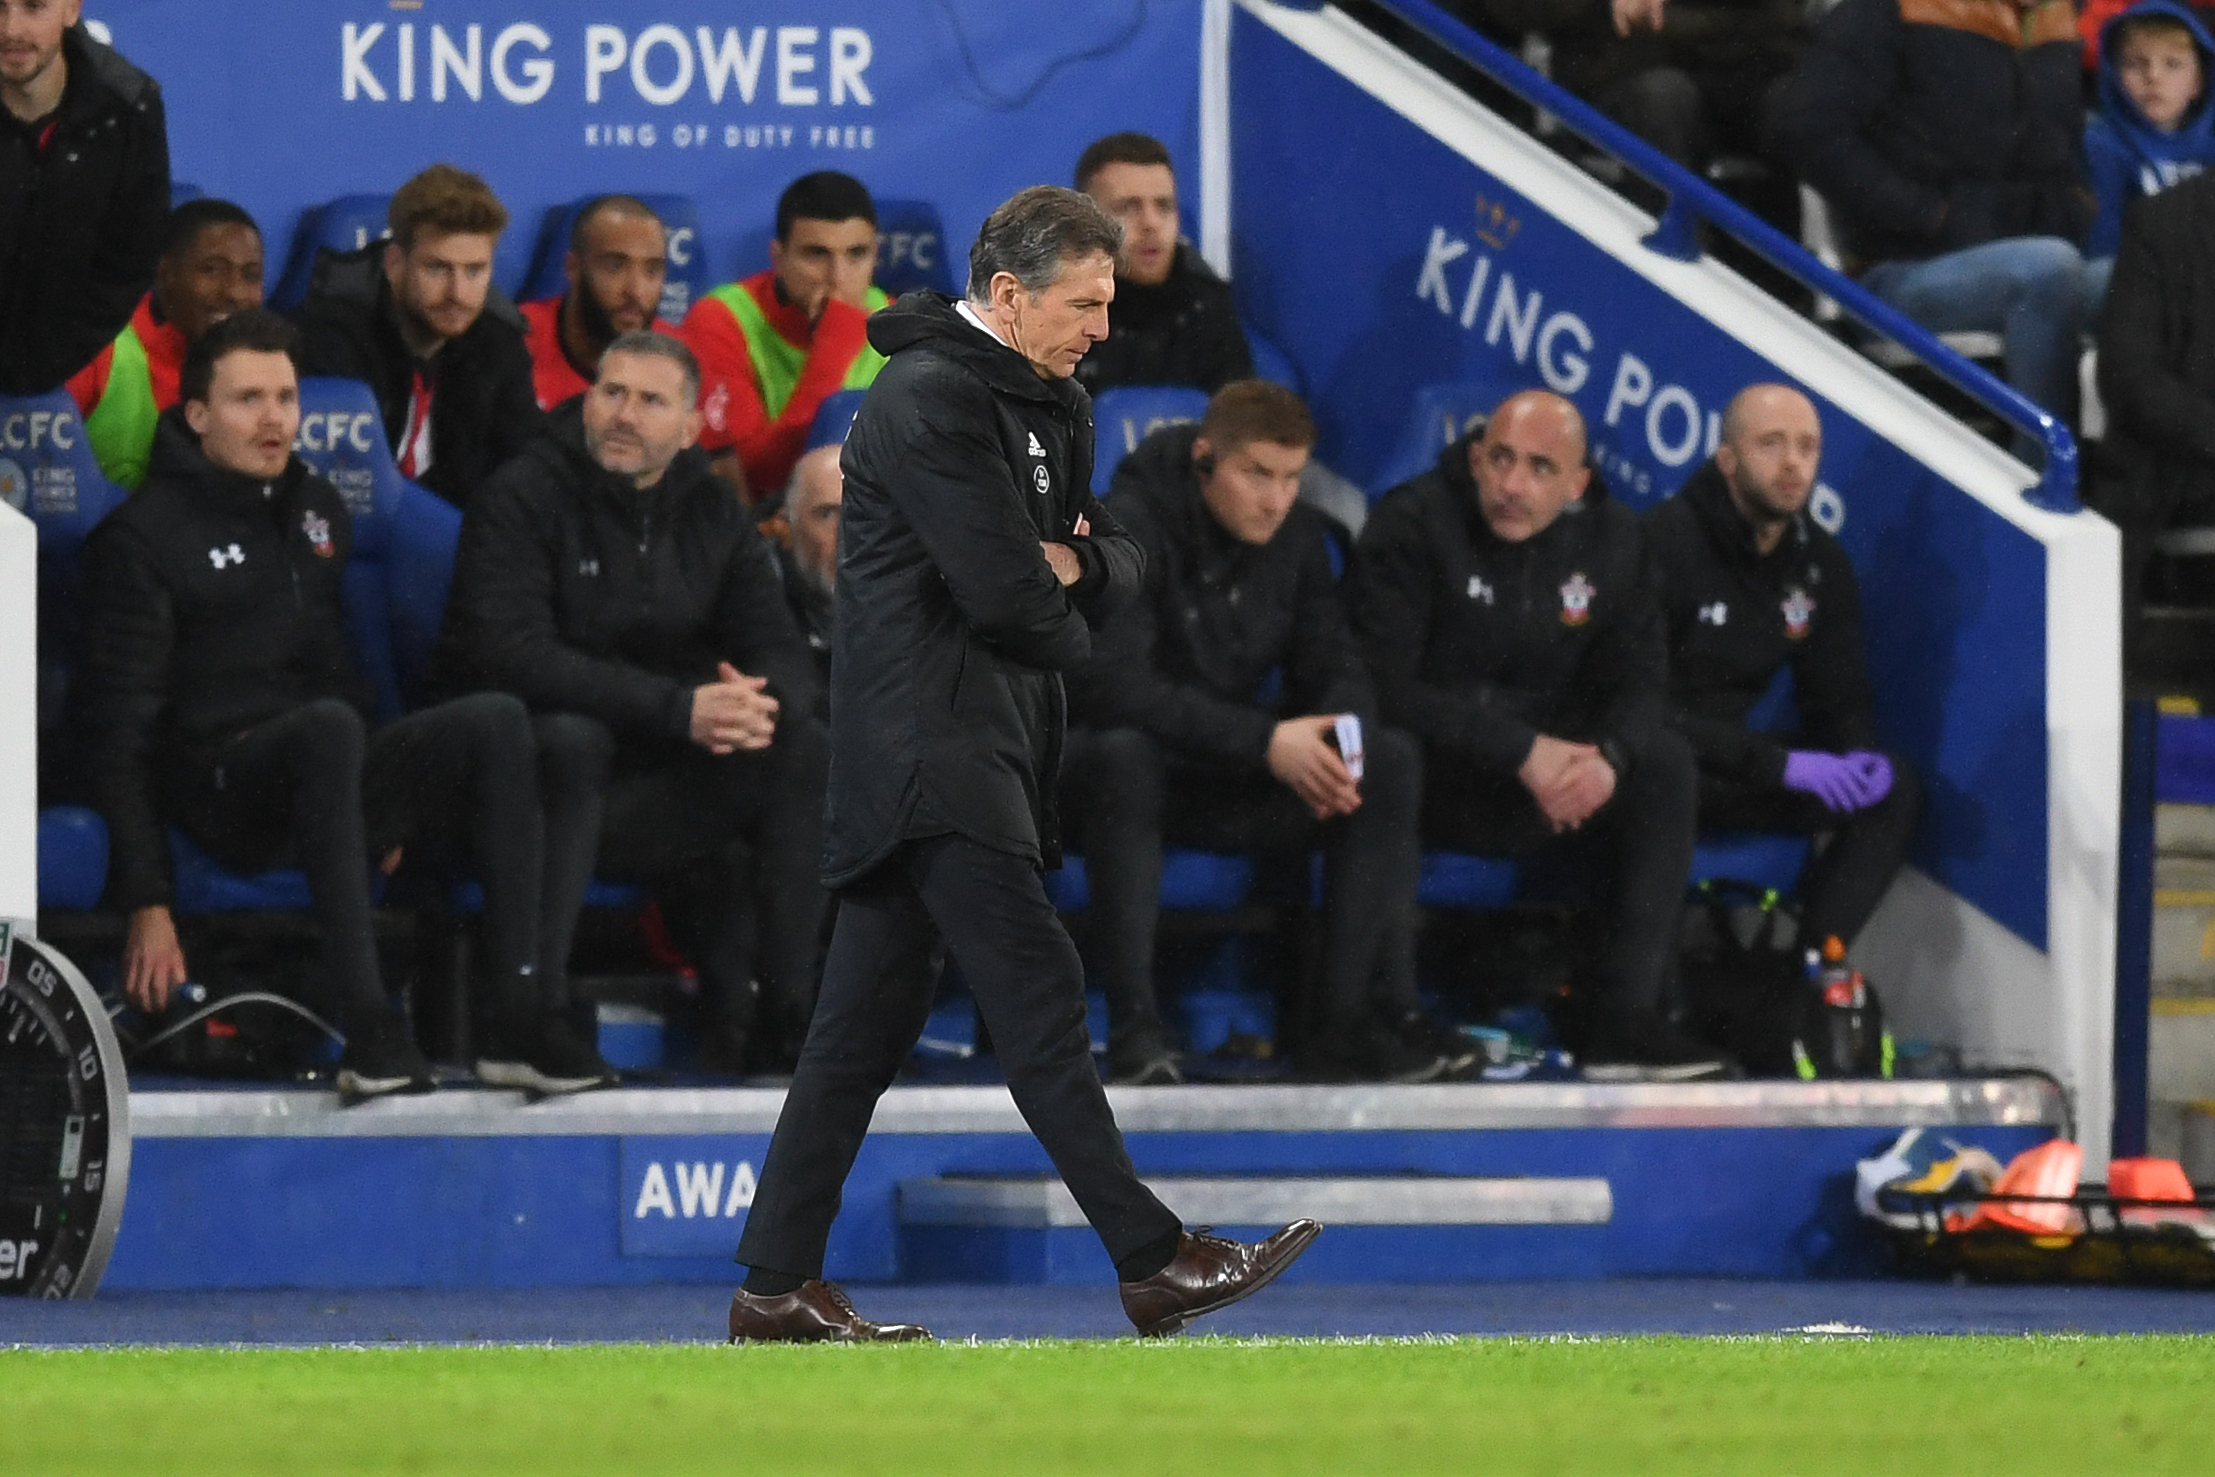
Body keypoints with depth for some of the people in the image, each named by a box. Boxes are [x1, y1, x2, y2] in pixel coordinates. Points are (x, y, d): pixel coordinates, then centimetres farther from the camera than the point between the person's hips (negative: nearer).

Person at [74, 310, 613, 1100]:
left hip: (326, 778, 6)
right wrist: (147, 903, -15)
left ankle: (522, 1019, -29)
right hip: (217, 791, -6)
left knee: (497, 721, -19)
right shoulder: (142, 537, -2)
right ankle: (367, 1031, -45)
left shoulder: (316, 509, 18)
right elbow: (119, 730, -7)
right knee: (328, 725, -38)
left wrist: (386, 814, 15)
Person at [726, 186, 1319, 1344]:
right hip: (931, 746, -10)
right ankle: (1153, 1264, -16)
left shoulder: (1055, 409, 19)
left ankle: (776, 1289, 10)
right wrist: (1068, 629, 2)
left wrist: (1075, 564, -6)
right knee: (1039, 995, -12)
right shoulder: (929, 402, -13)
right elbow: (1003, 590, -19)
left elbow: (1116, 565, 17)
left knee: (866, 1023, 9)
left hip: (988, 747, 10)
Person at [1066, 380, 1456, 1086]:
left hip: (1231, 778, 6)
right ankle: (1134, 1029, -38)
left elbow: (1334, 670, 3)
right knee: (1123, 754, -41)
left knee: (1391, 760, -15)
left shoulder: (1296, 534, 3)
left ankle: (1352, 1020, -19)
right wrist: (1264, 742, -35)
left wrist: (1337, 742, -23)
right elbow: (1111, 682, -30)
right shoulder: (1127, 529, -18)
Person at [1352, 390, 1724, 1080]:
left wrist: (1608, 757, -22)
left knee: (1665, 764, -19)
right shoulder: (1412, 525, -13)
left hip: (1544, 759, 5)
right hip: (1436, 777, -5)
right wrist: (1522, 754, -26)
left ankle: (1626, 1018, -22)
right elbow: (1386, 687, -21)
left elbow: (1640, 680, 3)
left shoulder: (1609, 537, 4)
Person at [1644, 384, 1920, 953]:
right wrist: (1779, 764, -27)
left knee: (1891, 790, -9)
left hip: (1727, 765, 8)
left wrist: (1856, 758, -14)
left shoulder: (1820, 564, 7)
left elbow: (1840, 699, 13)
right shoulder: (1666, 542, -17)